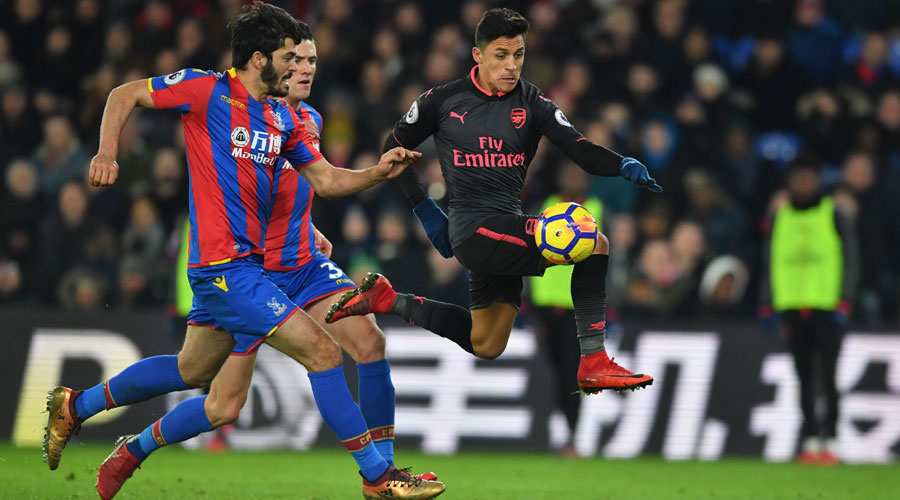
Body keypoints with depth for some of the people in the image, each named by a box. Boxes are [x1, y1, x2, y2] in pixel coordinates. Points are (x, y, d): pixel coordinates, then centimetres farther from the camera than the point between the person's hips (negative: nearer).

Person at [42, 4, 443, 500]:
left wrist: (378, 172, 0)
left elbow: (325, 179, 17)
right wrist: (107, 153, -15)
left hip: (250, 262, 9)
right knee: (322, 351, -13)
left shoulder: (283, 118, 13)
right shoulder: (207, 90, -8)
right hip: (225, 266, -9)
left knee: (192, 371, 22)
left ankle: (75, 406, 39)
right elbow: (124, 96, 0)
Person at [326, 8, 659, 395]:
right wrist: (424, 209, 3)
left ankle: (387, 300, 27)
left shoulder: (533, 104, 2)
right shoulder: (443, 101, -3)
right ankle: (593, 364, -20)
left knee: (485, 346, 14)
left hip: (505, 229, 5)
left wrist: (623, 166, -30)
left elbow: (582, 152, -10)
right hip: (472, 228, -5)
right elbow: (394, 149, 10)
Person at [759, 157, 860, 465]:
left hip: (827, 308, -4)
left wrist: (844, 303, -7)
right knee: (804, 378, 4)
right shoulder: (780, 218, 14)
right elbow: (770, 262, 18)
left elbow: (851, 261, 2)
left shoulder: (835, 215, 3)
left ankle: (830, 440, -8)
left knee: (827, 376, -9)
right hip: (792, 307, 4)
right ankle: (810, 440, 7)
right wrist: (767, 304, 11)